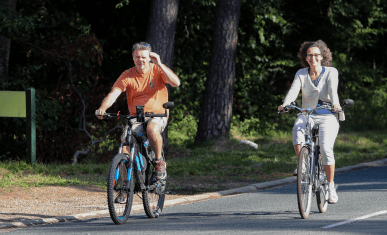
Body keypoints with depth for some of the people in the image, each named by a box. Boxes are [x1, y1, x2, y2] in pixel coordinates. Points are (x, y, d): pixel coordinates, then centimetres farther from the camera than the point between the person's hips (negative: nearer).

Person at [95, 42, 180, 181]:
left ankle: (159, 162, -12)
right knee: (125, 142, -23)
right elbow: (114, 93, -14)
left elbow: (176, 83, -21)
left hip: (157, 115, -2)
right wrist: (103, 108, -34)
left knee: (152, 129, -36)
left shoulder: (157, 70, -5)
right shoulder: (127, 75, -3)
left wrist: (159, 65, -27)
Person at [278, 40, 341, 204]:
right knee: (297, 129, -34)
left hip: (327, 116, -2)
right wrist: (285, 104, -29)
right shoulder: (301, 74, 8)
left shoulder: (331, 72, 2)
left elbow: (333, 90, -16)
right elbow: (294, 90, -9)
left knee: (326, 148, -23)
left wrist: (335, 104, -37)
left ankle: (331, 186, -6)